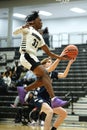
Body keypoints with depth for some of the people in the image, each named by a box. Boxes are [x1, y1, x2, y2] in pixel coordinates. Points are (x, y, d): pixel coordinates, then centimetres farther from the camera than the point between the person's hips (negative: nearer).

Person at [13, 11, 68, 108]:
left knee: (42, 79, 1)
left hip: (33, 58, 9)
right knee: (45, 74, -22)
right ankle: (54, 99, -33)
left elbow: (48, 52, 26)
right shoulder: (28, 29, 7)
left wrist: (59, 57, 14)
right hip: (27, 56, -9)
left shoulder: (39, 37, 27)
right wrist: (24, 26, -28)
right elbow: (15, 32, -10)